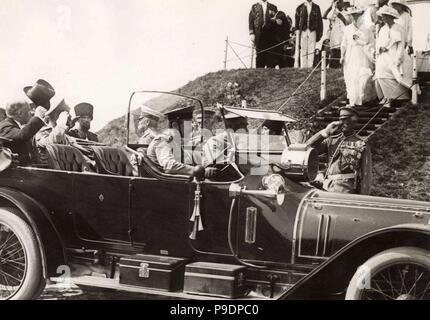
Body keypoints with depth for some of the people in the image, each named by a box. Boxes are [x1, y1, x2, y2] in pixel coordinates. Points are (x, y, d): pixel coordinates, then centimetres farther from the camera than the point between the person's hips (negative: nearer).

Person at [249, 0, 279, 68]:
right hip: (259, 33, -1)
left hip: (270, 34, 1)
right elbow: (251, 21, 6)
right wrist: (252, 34, -4)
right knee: (260, 53, -5)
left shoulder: (273, 7, 18)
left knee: (271, 53, -6)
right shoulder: (254, 7, 14)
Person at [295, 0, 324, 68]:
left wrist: (320, 32, 4)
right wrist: (297, 31, -3)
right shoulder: (300, 8, 7)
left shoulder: (316, 7, 9)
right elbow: (297, 20, 6)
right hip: (303, 31, 0)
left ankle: (310, 66, 1)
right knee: (303, 50, -1)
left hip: (312, 31, 1)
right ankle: (303, 67, 1)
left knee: (311, 50, -2)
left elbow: (319, 20, 9)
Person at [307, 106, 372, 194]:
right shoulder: (331, 140, 16)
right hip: (327, 188, 4)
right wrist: (325, 132, -2)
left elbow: (366, 175, 2)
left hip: (347, 190, -4)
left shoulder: (361, 145, 5)